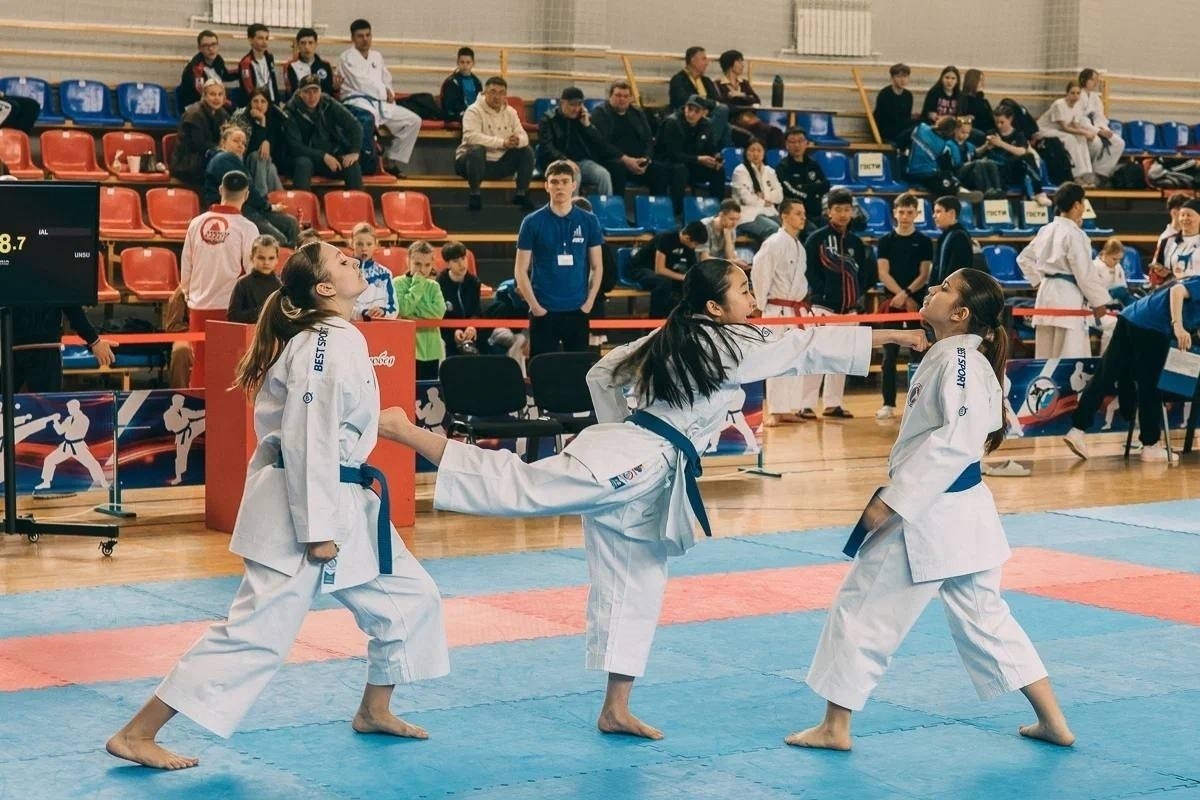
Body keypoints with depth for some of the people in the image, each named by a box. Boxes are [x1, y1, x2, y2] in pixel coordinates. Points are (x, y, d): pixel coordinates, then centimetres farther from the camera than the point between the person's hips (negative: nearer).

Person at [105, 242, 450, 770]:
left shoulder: (338, 338, 11)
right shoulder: (327, 344, -19)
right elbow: (307, 439, -24)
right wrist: (317, 530, -23)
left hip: (342, 503, 10)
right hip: (304, 507, -10)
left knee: (408, 598, 15)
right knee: (257, 631, -9)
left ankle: (374, 711, 32)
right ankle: (136, 734, -5)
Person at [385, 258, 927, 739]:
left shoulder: (668, 339, 19)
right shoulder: (732, 344, -6)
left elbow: (603, 374, 24)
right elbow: (811, 346, -4)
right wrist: (895, 336, 1)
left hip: (639, 471, 10)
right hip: (641, 462, -10)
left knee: (636, 585, 14)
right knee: (524, 484, -20)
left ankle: (616, 709, 21)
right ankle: (421, 439, -23)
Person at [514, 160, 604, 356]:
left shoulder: (589, 221, 4)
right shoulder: (532, 222, -1)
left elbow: (597, 267, 9)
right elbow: (521, 271, -1)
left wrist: (589, 302, -2)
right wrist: (535, 306, -8)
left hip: (578, 310, 2)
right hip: (544, 311, -2)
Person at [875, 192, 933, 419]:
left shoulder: (924, 242, 4)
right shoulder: (886, 241, 5)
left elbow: (924, 275, -1)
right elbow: (883, 274, -1)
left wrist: (906, 294, -14)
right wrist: (902, 296, -10)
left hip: (917, 302, 0)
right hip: (891, 302, 0)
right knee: (889, 354, -1)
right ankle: (888, 403, 2)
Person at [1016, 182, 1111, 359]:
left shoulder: (1046, 231, 9)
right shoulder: (1074, 234, -14)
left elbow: (1024, 258, 20)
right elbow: (1085, 272, -13)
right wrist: (1098, 301, -4)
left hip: (1046, 293, 8)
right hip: (1068, 296, -8)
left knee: (1046, 354, 13)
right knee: (1070, 354, -8)